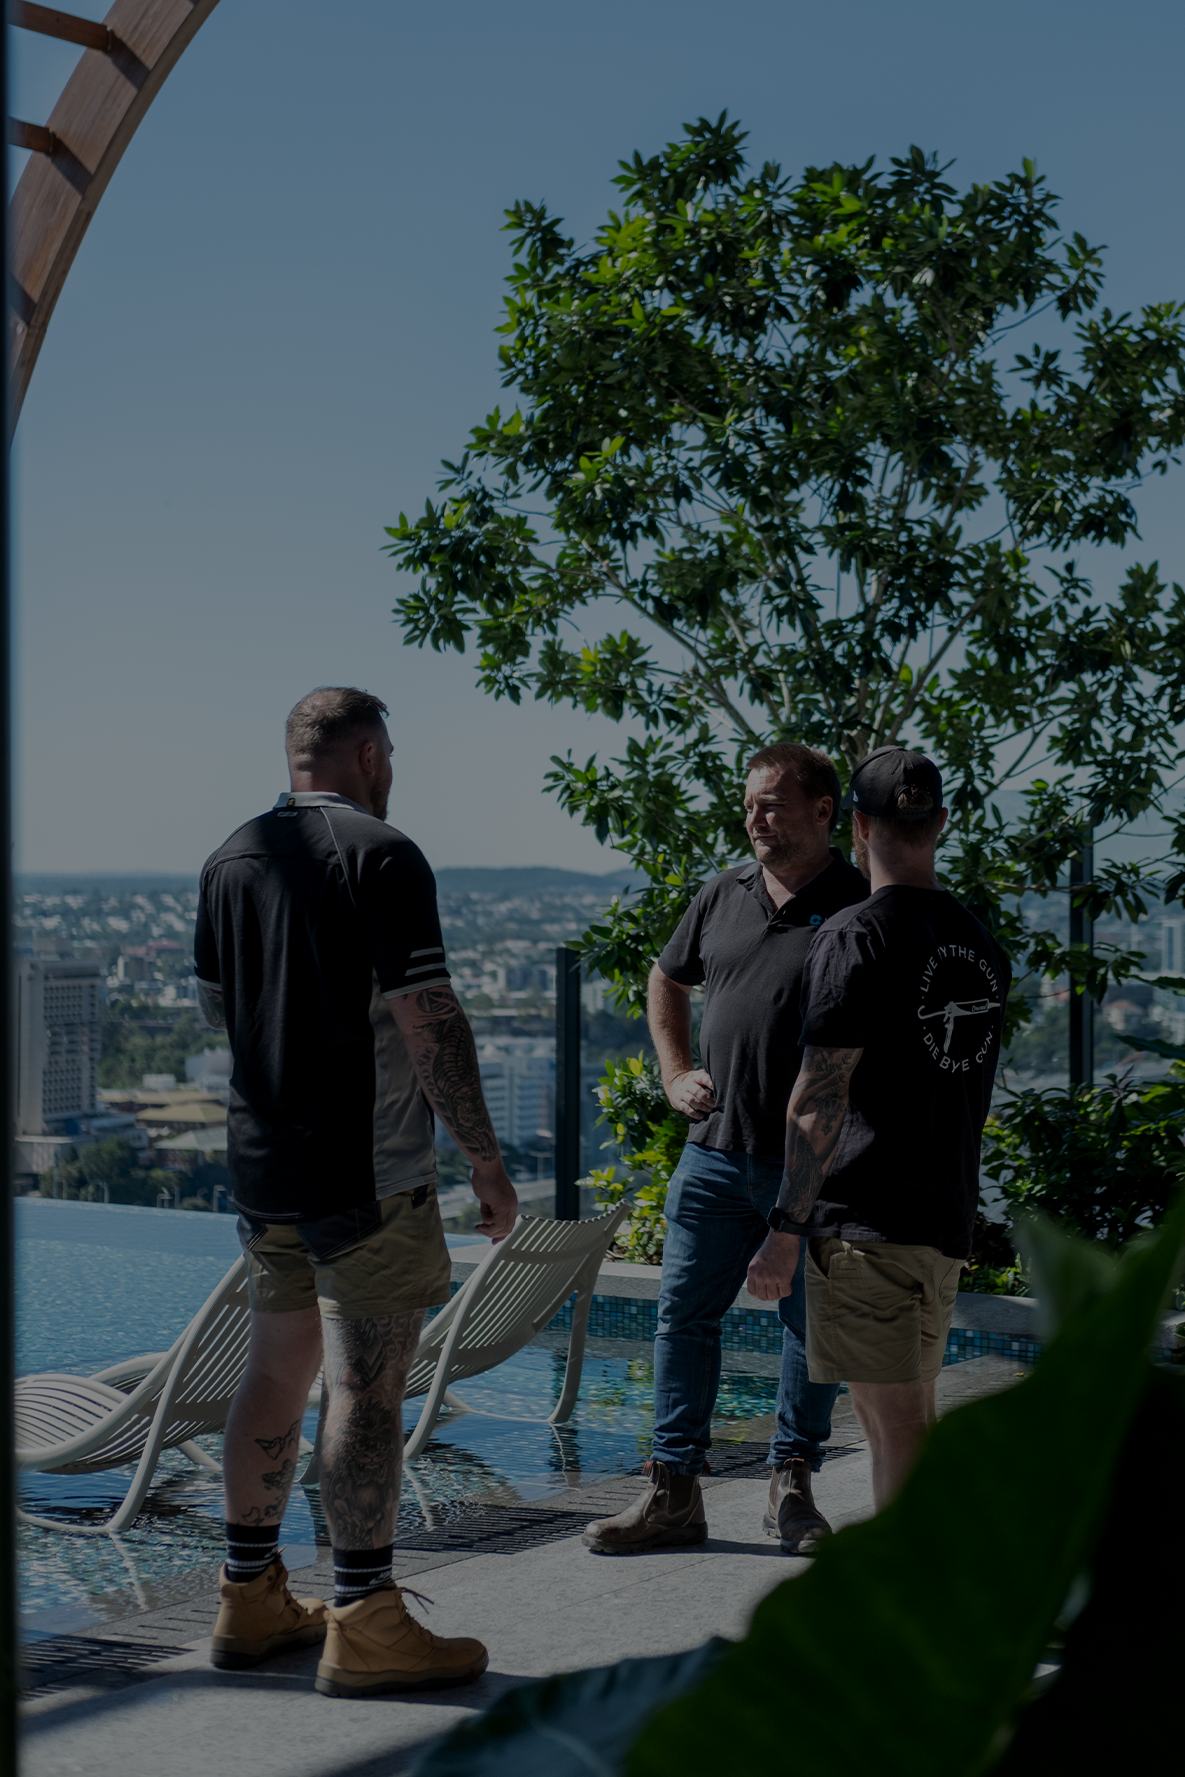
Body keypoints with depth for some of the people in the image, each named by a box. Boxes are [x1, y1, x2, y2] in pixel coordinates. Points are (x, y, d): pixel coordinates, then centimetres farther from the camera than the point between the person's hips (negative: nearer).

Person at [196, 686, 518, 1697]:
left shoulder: (231, 861, 10)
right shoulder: (381, 855, -12)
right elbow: (426, 1020, -18)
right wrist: (486, 1159, -14)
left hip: (261, 1162, 8)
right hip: (366, 1169, -7)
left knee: (277, 1370, 16)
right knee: (367, 1387, -3)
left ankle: (253, 1599, 23)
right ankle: (364, 1625, 1)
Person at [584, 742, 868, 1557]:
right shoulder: (722, 896, 9)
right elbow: (668, 981, 26)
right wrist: (676, 1074, 14)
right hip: (717, 1149, 4)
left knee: (814, 1325, 7)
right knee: (685, 1313, 4)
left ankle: (793, 1485, 22)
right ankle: (674, 1494, 12)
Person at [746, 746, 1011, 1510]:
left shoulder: (855, 938, -13)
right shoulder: (983, 945, 11)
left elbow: (819, 1102, -17)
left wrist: (787, 1230, -13)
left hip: (866, 1218, -8)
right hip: (948, 1218, 8)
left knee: (896, 1425, -4)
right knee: (914, 1415, 18)